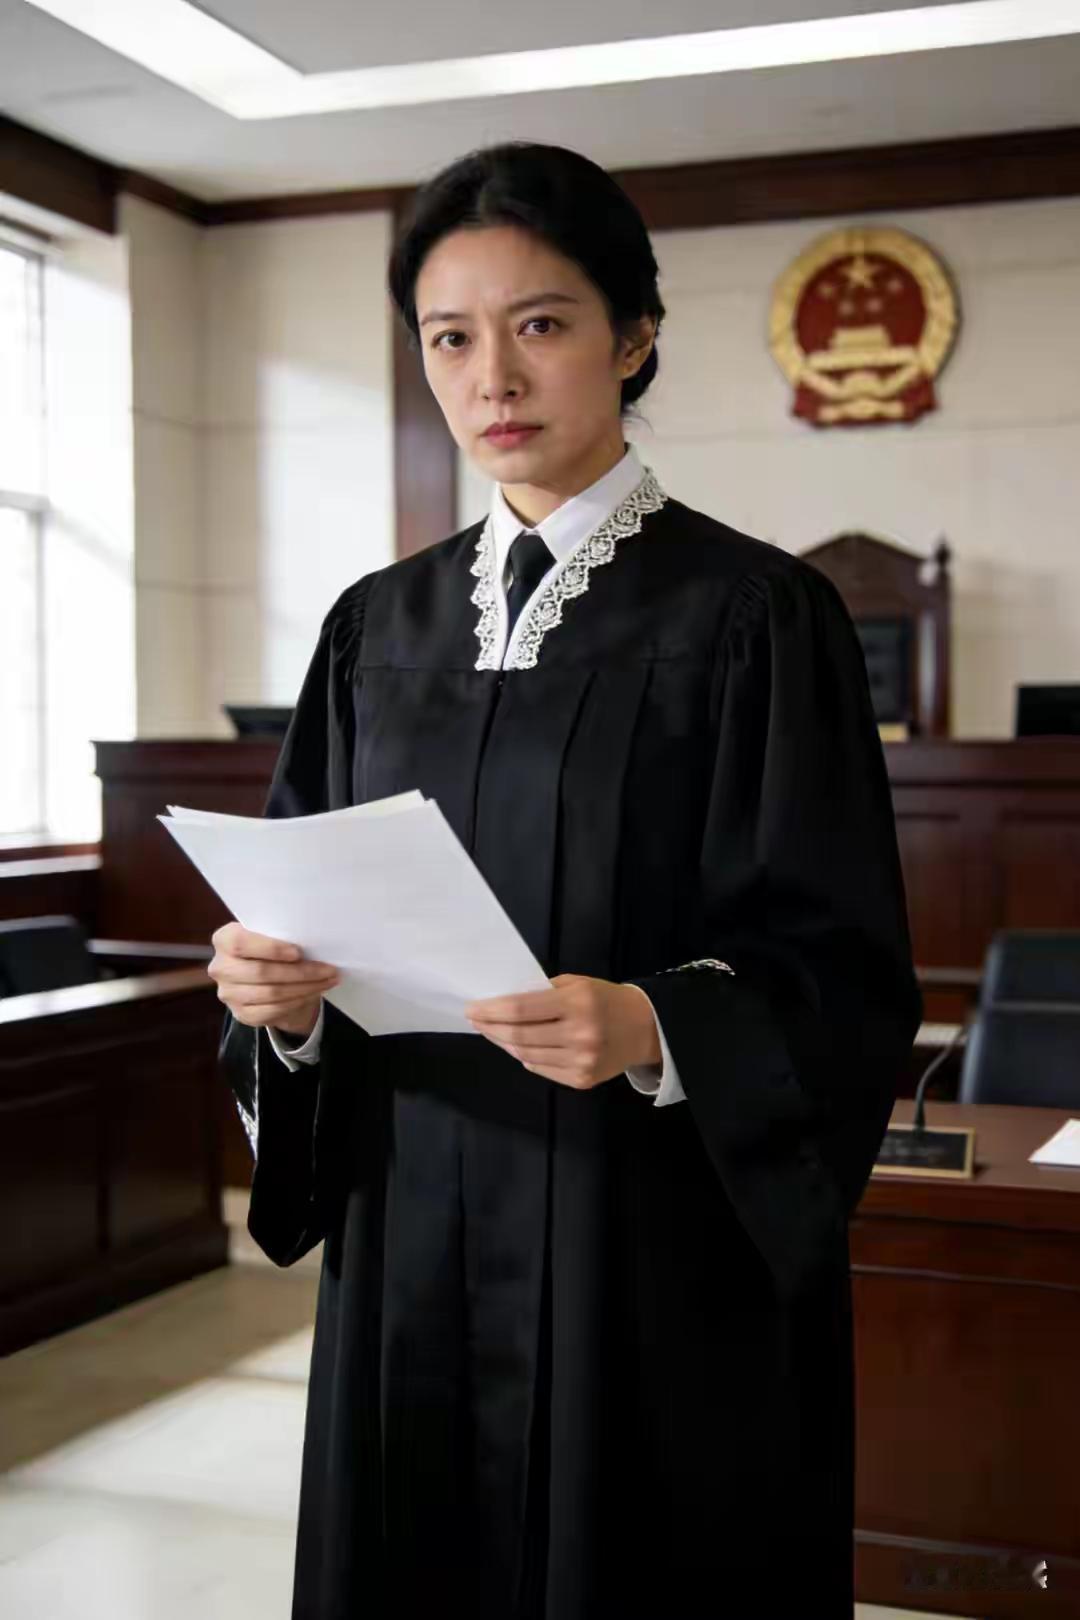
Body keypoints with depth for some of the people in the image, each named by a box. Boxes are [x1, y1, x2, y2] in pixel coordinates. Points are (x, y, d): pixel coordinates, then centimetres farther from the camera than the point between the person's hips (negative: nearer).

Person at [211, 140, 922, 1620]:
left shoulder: (753, 615, -7)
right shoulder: (381, 625, 8)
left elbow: (844, 980, -9)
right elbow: (317, 921, 11)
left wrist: (654, 1030, -27)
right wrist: (282, 993, -10)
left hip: (661, 1246, -4)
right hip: (413, 1236, 4)